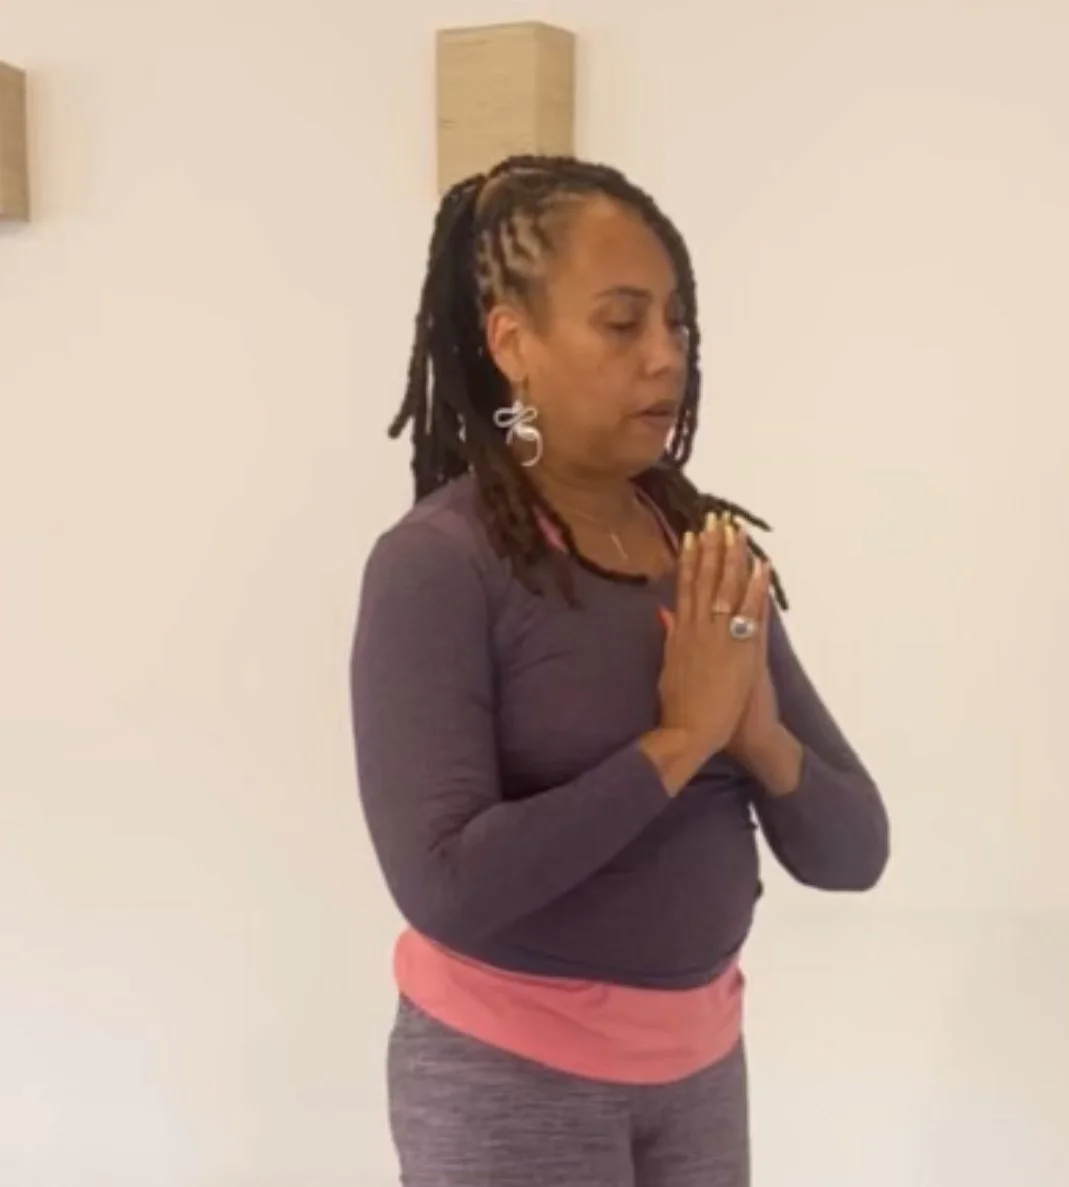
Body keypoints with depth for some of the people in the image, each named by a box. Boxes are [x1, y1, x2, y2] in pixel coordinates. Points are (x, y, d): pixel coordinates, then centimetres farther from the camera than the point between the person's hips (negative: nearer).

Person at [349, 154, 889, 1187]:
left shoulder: (712, 553, -3)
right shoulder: (437, 564, -17)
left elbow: (851, 852, -1)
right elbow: (444, 883, -25)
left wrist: (760, 734, -19)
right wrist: (679, 741, -23)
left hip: (699, 1059, 5)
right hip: (508, 1075, -5)